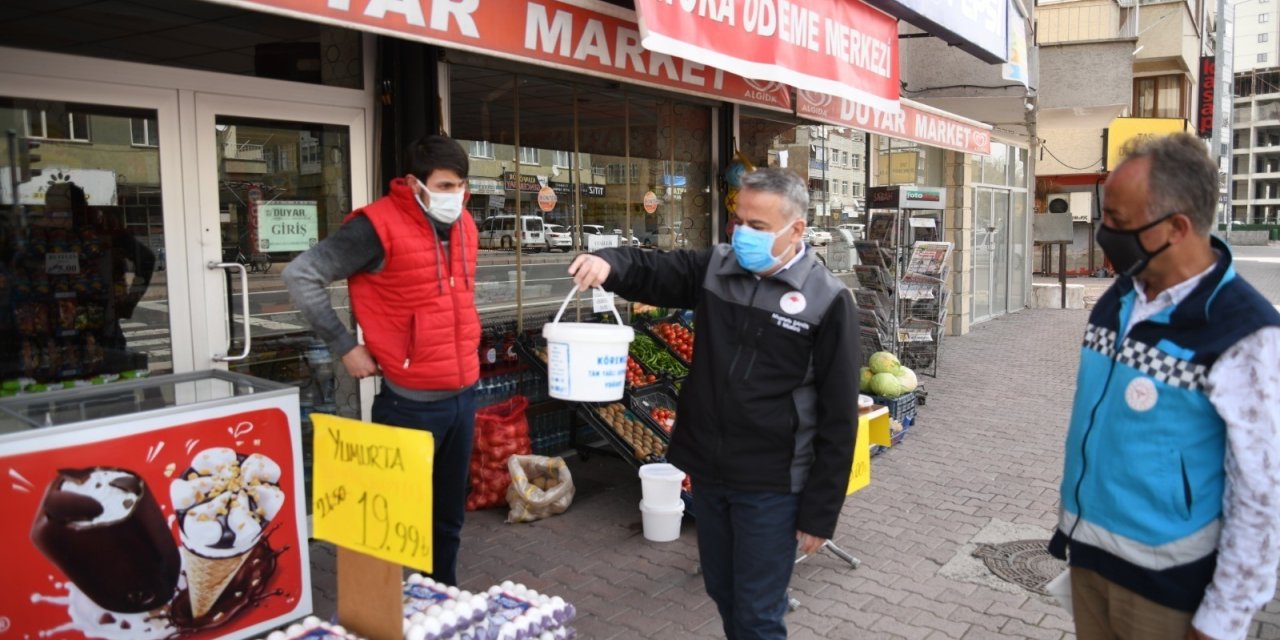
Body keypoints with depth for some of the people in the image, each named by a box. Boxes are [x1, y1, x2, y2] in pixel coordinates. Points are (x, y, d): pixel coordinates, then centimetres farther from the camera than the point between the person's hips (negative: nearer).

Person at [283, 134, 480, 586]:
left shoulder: (463, 224, 8)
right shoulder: (379, 226, -14)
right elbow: (301, 276, -13)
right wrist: (345, 346, -11)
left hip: (463, 393, 7)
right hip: (412, 401, -7)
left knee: (449, 513, 18)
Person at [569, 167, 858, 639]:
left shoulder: (827, 301, -13)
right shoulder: (714, 269, 0)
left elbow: (837, 419, -11)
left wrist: (819, 512, -10)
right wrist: (609, 264, -28)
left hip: (771, 486, -5)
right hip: (707, 472, 5)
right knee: (722, 593, 21)